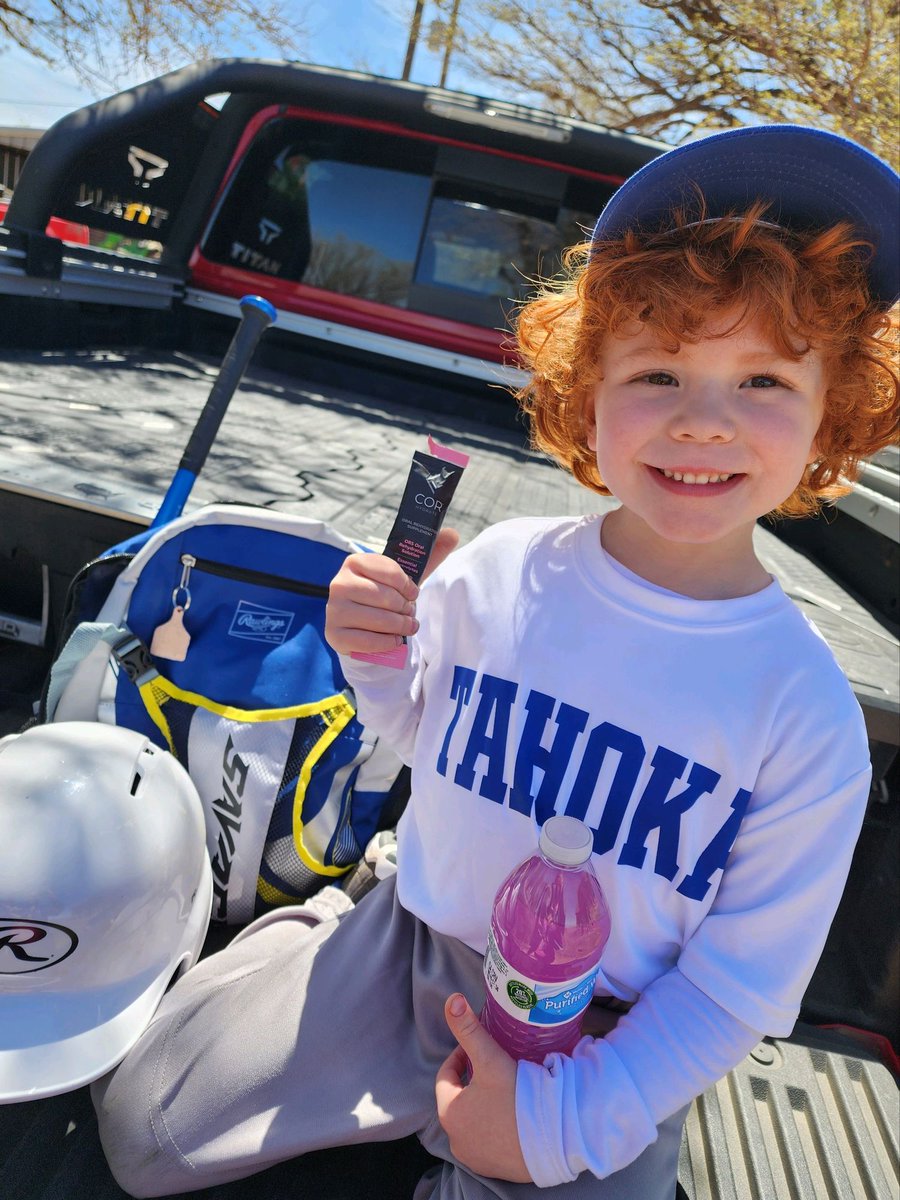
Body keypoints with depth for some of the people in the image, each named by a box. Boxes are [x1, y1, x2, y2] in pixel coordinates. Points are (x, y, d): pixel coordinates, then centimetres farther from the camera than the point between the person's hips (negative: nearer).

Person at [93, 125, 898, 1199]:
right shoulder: (500, 568, -14)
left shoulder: (808, 716, -20)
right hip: (411, 947, 2)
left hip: (604, 1045, -1)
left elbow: (744, 982, -11)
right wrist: (376, 659, -17)